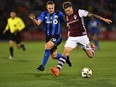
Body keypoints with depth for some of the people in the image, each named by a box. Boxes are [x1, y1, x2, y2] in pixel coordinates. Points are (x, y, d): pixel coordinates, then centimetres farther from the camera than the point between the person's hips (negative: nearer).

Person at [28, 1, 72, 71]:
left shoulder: (59, 14, -5)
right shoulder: (44, 14, -2)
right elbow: (38, 23, -16)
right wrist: (34, 19, -37)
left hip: (57, 36, -4)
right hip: (48, 37, 4)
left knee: (47, 46, -30)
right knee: (54, 56, 11)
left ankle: (43, 65, -21)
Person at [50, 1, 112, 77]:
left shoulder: (79, 12, -12)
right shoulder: (66, 17, 4)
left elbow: (91, 15, -11)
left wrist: (103, 19, -12)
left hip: (82, 37, -3)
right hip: (72, 38, 3)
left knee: (90, 55, 5)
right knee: (65, 52, -18)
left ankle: (93, 47, 41)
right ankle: (57, 70, -27)